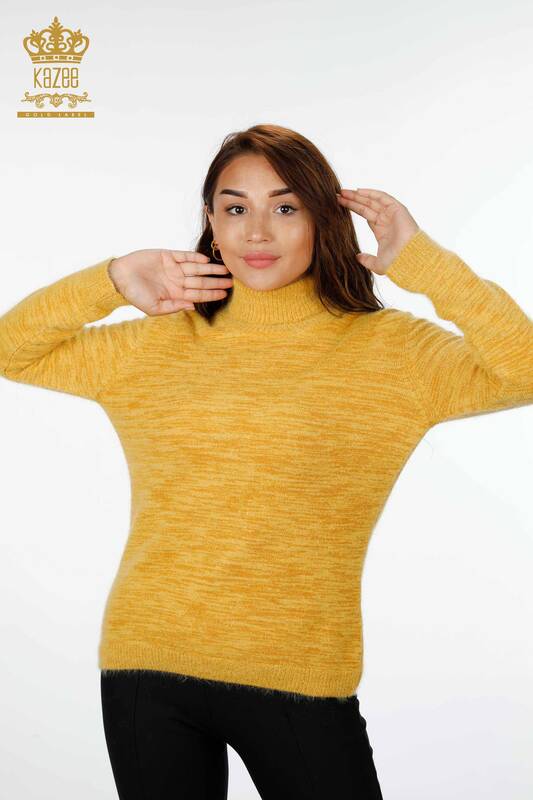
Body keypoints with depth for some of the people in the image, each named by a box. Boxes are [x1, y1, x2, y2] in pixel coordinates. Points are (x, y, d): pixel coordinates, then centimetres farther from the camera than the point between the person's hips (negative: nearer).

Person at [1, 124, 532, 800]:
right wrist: (112, 280, -2)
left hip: (301, 680, -2)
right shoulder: (156, 346, 6)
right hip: (148, 670, 2)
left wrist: (421, 260, -12)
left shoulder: (390, 350, -1)